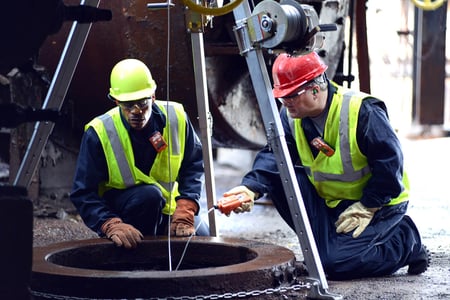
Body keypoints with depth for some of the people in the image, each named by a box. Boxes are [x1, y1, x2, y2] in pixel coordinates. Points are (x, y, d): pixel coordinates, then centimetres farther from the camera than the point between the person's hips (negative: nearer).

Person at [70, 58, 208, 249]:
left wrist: (185, 208, -17)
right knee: (149, 194, -33)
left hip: (166, 209, 5)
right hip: (117, 211, -4)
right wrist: (112, 226, -36)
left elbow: (194, 164, -2)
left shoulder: (176, 117, -14)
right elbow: (83, 194, -20)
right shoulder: (99, 132, -22)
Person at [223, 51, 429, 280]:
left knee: (335, 263, -24)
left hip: (379, 202, -7)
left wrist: (366, 207, -23)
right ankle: (325, 244, -3)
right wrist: (251, 188, -35)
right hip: (330, 201, 7)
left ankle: (405, 240, 0)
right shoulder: (291, 115, -6)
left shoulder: (362, 111, -25)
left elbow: (389, 163, -22)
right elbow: (273, 155, -16)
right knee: (279, 176, -16)